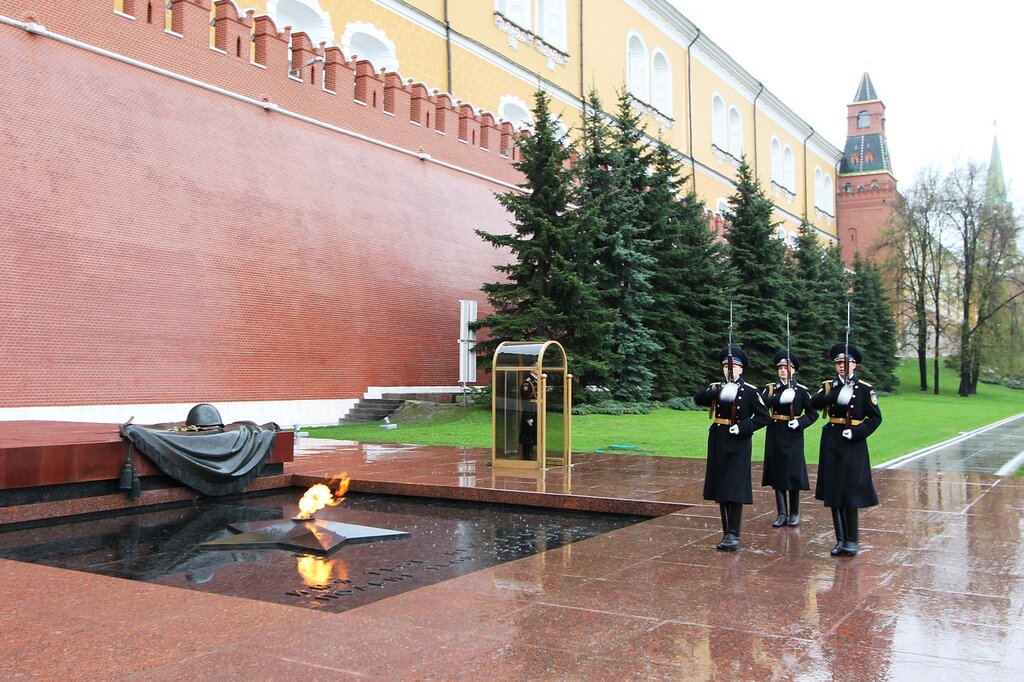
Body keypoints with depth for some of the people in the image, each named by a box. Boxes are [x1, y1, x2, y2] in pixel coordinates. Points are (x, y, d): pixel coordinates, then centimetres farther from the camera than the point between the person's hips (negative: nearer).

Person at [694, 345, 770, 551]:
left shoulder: (750, 391, -2)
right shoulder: (716, 388, 5)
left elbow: (764, 417, -3)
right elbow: (698, 399, -14)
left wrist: (743, 427, -17)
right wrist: (718, 391, -32)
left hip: (739, 444, -4)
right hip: (718, 443, 4)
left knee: (735, 490, -9)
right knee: (720, 489, 8)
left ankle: (734, 535, -7)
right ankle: (727, 533, 17)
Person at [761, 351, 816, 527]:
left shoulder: (801, 390, 1)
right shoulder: (770, 388, 5)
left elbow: (813, 414, 3)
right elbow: (761, 404, -15)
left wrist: (800, 423, -15)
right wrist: (779, 398, -29)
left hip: (793, 436, -2)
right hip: (775, 435, 2)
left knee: (793, 474, 0)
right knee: (777, 474, 3)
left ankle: (794, 513, 15)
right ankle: (782, 514, 9)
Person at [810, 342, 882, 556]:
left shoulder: (865, 388, 1)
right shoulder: (829, 386, 7)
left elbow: (875, 417, -1)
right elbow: (813, 403, -10)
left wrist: (857, 432, -15)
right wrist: (834, 396, -26)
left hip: (853, 445, -3)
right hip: (831, 444, 3)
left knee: (851, 494, -4)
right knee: (833, 493, 5)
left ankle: (852, 540, 7)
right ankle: (840, 539, 15)